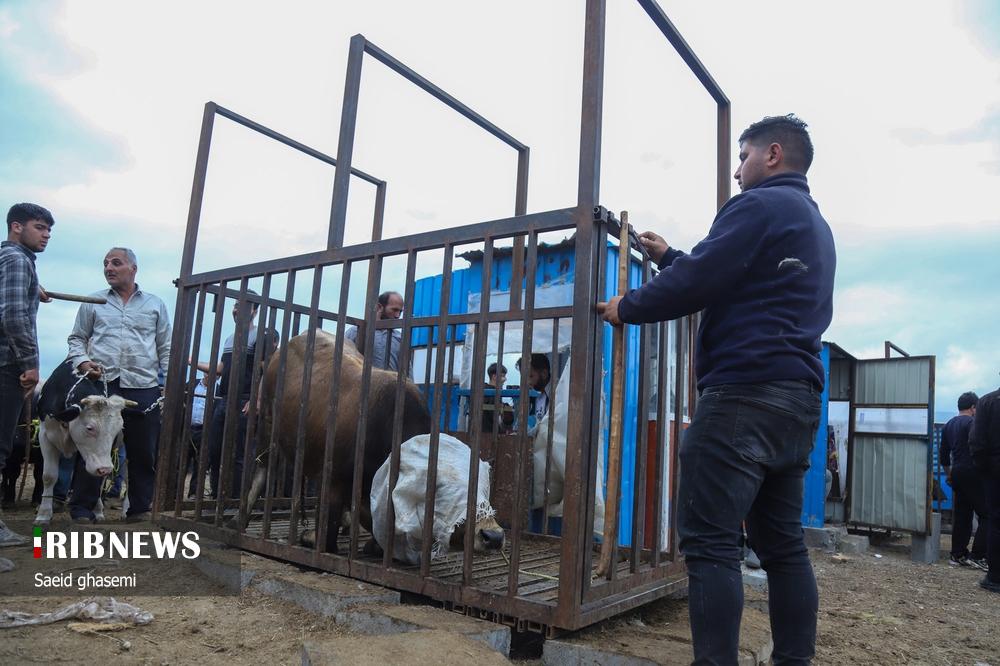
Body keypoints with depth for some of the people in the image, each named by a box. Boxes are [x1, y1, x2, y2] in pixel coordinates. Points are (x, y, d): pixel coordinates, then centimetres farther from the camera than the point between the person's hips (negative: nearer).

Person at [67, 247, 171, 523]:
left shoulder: (155, 304, 14)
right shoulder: (93, 303, 14)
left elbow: (166, 347, 12)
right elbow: (77, 339, 16)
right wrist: (82, 361, -5)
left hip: (144, 389, 0)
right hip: (101, 385, 0)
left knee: (143, 453, 4)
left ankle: (139, 508, 14)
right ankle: (82, 508, 12)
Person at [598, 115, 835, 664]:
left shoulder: (761, 205, -5)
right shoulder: (815, 223, 26)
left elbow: (699, 283, -13)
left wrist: (628, 307, 2)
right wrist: (669, 258, 30)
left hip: (745, 392, -10)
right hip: (799, 397, 10)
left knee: (710, 540, -9)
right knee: (782, 543, 12)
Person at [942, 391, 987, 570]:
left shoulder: (948, 425, 16)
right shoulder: (972, 422, -9)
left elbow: (944, 455, 20)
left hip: (957, 473, 8)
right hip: (972, 473, -8)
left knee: (962, 516, 11)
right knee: (986, 515, -4)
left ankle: (958, 555, 13)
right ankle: (977, 556, -8)